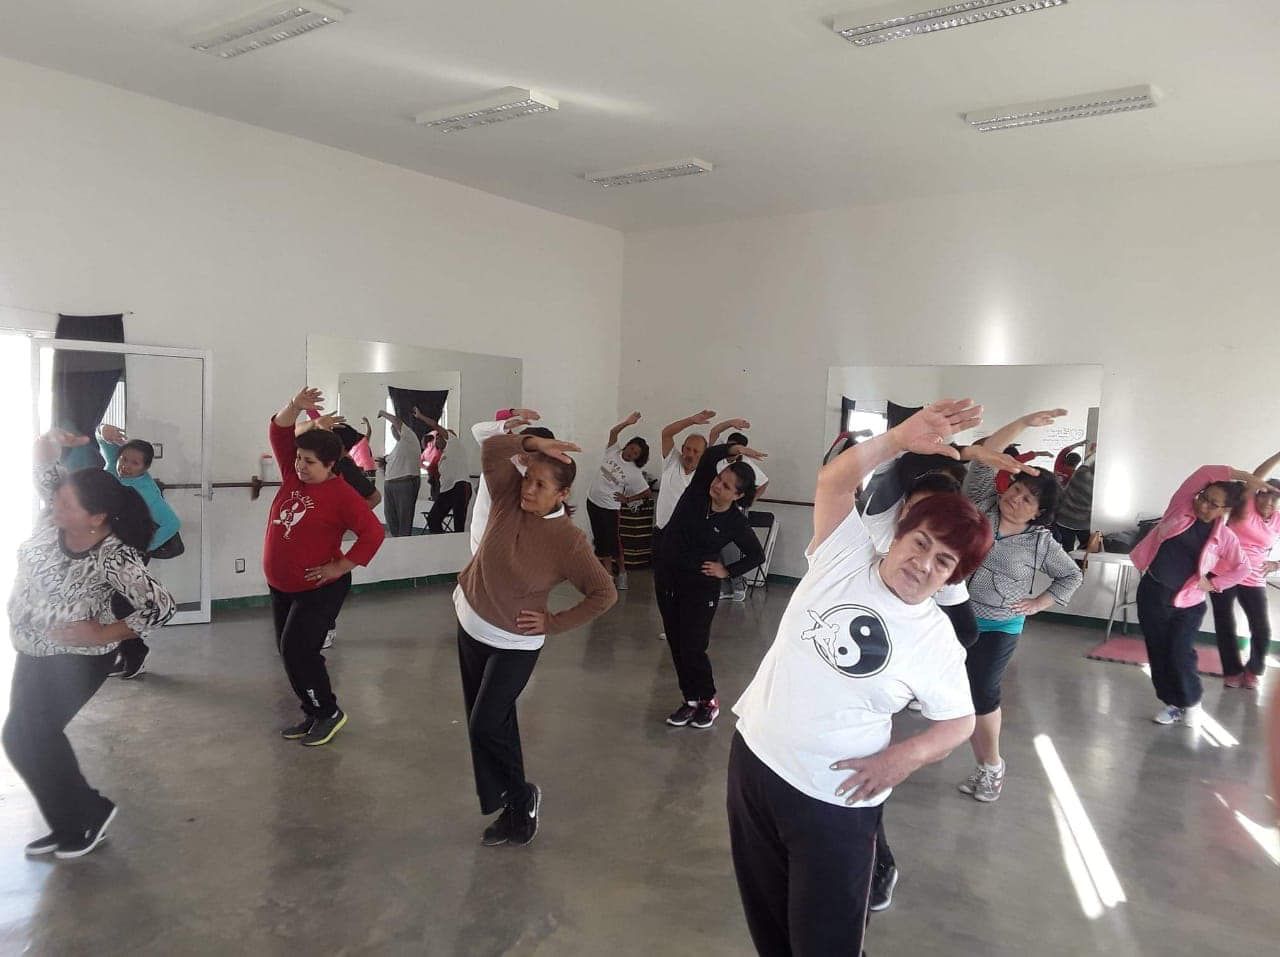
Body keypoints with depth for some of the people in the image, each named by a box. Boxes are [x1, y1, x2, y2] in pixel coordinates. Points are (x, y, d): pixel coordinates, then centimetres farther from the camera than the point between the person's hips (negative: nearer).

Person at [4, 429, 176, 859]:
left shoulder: (114, 559, -30)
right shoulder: (55, 516, -12)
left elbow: (161, 607, -25)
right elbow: (44, 465, 2)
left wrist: (103, 635, -21)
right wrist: (51, 442, -22)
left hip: (76, 658, -8)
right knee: (36, 736, 13)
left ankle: (89, 814, 14)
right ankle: (70, 826, 28)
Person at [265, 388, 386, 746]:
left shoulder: (341, 494, -18)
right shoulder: (293, 475, 2)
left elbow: (373, 532, -22)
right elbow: (280, 434, 1)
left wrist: (340, 567, -20)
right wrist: (294, 406, -18)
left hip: (319, 588, -8)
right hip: (281, 586, 8)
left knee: (297, 652, -11)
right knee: (289, 652, 12)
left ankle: (329, 713, 7)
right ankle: (313, 716, 24)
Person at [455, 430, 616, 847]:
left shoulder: (569, 540, -22)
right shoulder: (510, 498, -10)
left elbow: (605, 593, -17)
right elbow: (491, 448, -14)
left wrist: (554, 622, -15)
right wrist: (534, 443, -25)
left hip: (514, 643, -6)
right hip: (471, 625, 6)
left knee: (486, 725, -8)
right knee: (493, 722, 14)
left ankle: (521, 796, 17)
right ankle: (511, 803, 31)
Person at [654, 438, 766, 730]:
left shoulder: (735, 523, -13)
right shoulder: (699, 489, -6)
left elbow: (757, 555, -1)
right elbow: (709, 455, -9)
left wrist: (727, 571, -6)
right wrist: (733, 450, -25)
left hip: (700, 586, -5)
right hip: (666, 576, 5)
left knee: (692, 648, -5)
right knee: (676, 643, 9)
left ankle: (709, 701, 17)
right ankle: (690, 699, 22)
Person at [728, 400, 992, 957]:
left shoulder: (937, 640, -7)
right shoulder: (846, 556, -6)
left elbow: (959, 721, 3)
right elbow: (833, 481, -18)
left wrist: (904, 757, -15)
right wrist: (900, 438, -31)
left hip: (835, 798, -2)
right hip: (753, 758, 3)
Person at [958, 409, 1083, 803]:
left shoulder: (1040, 541, -6)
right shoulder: (981, 506, -5)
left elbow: (1071, 576, 8)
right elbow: (982, 459, -14)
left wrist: (1039, 604, -3)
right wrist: (1023, 423, -20)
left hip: (1000, 628, -2)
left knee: (983, 693, -1)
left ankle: (992, 765, 19)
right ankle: (984, 765, 20)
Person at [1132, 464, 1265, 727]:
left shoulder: (1225, 537, -2)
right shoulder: (1181, 508, -3)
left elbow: (1242, 568, 11)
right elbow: (1206, 473, -12)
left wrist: (1213, 584, 0)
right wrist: (1246, 477, -15)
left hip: (1187, 603, -1)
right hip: (1152, 593, 2)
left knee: (1180, 655, -7)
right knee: (1158, 653, 7)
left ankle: (1192, 701, 19)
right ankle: (1172, 703, 23)